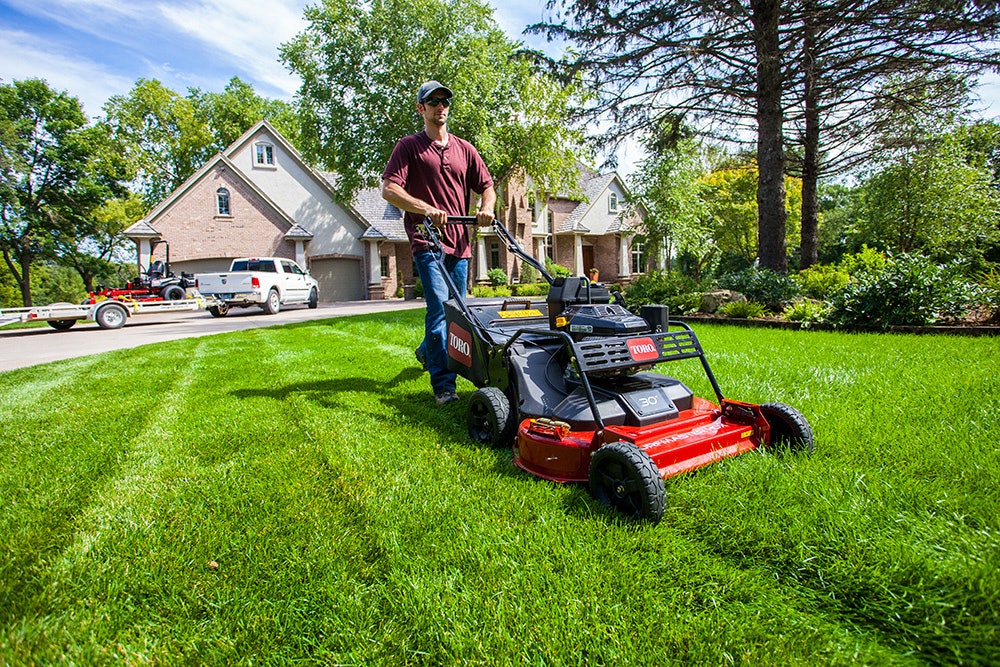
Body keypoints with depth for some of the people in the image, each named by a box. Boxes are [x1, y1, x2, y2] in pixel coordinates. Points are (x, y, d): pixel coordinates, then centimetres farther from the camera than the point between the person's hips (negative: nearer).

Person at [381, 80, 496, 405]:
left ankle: (427, 351, 39)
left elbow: (486, 186, 19)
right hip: (426, 239, -5)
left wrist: (486, 208, -4)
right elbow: (389, 189, -6)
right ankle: (443, 384, -10)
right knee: (439, 307, -16)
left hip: (459, 242, 5)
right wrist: (426, 209, -21)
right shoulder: (409, 146, 5)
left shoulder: (464, 149, 19)